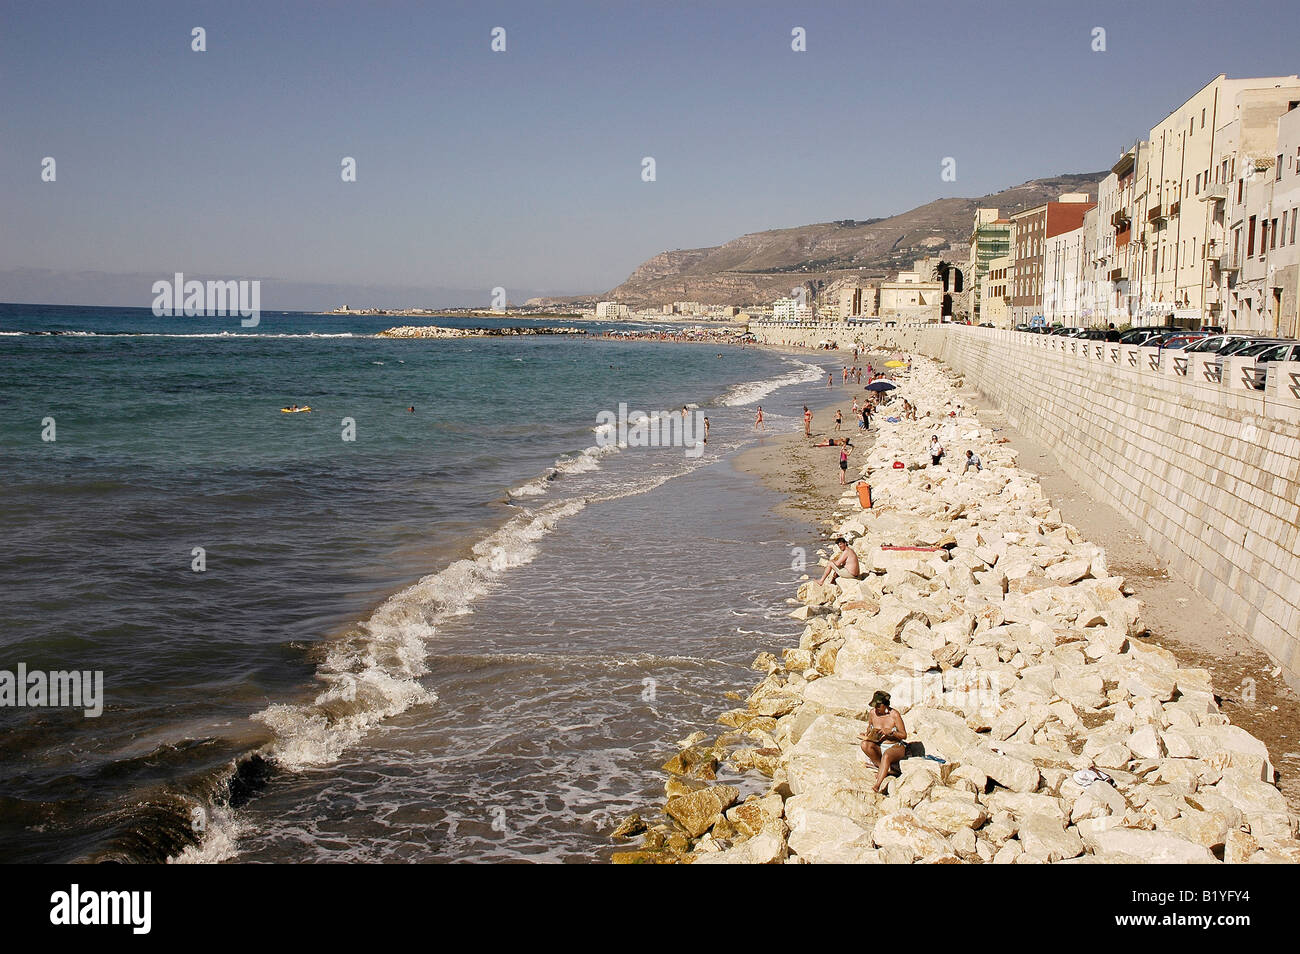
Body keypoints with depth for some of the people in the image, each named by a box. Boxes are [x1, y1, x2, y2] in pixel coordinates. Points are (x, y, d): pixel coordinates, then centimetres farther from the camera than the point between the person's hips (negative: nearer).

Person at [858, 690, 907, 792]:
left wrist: (890, 732, -23)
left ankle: (877, 785, -50)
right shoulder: (872, 713, -1)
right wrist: (867, 734, -5)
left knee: (886, 755, -39)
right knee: (865, 745, -29)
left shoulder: (894, 715, -13)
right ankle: (886, 769, -20)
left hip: (895, 747, -5)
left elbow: (904, 735, -7)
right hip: (879, 747, 5)